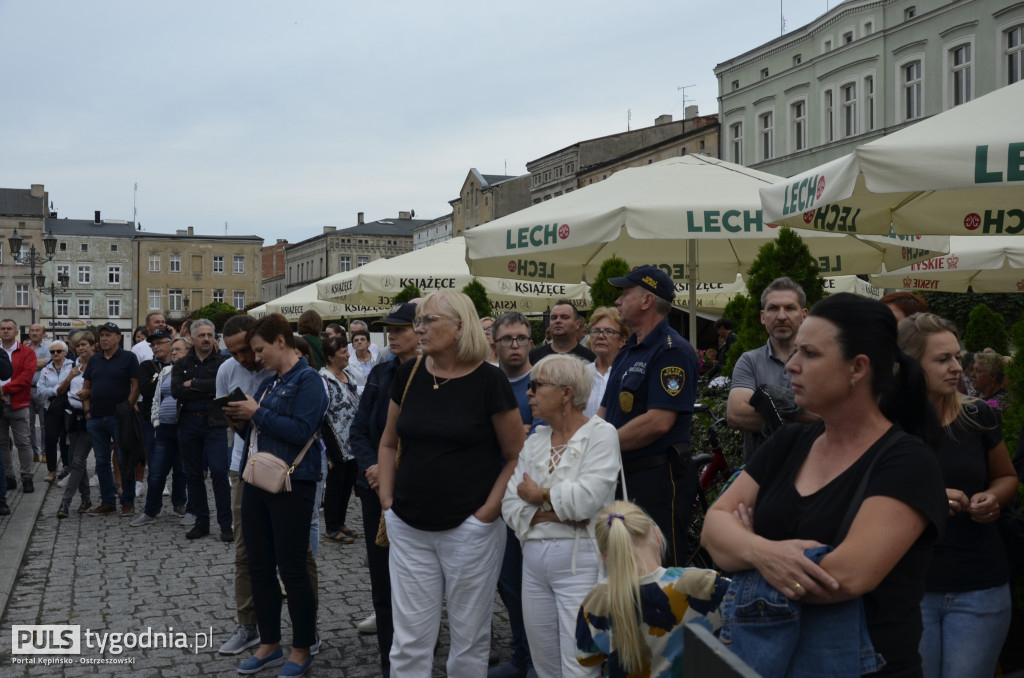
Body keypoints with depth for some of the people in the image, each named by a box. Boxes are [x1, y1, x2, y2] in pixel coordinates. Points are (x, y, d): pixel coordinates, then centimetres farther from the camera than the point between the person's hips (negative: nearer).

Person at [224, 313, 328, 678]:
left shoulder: (308, 380, -10)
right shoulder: (268, 382, 15)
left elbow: (301, 431, -21)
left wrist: (257, 413, -16)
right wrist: (239, 415, 2)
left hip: (290, 485, -8)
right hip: (256, 481, 8)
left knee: (292, 569, 1)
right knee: (259, 566, 14)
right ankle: (269, 645, 27)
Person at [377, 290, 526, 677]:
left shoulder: (488, 381, -9)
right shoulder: (409, 375, 4)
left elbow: (518, 456, -5)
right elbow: (389, 444, 15)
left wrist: (487, 512, -11)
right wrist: (387, 502, 6)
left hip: (468, 530, -3)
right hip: (408, 529, 4)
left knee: (469, 637, 10)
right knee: (409, 639, 8)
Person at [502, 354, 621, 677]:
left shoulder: (600, 433, -4)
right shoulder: (534, 442, 15)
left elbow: (586, 498, -18)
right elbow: (510, 504, 6)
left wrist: (539, 495, -3)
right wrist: (554, 514, -11)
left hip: (579, 559, -6)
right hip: (533, 560, 6)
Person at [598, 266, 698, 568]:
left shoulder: (672, 351, -14)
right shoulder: (628, 351, 17)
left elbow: (659, 421, -23)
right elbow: (605, 412, 17)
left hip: (656, 479, -9)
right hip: (622, 476, 10)